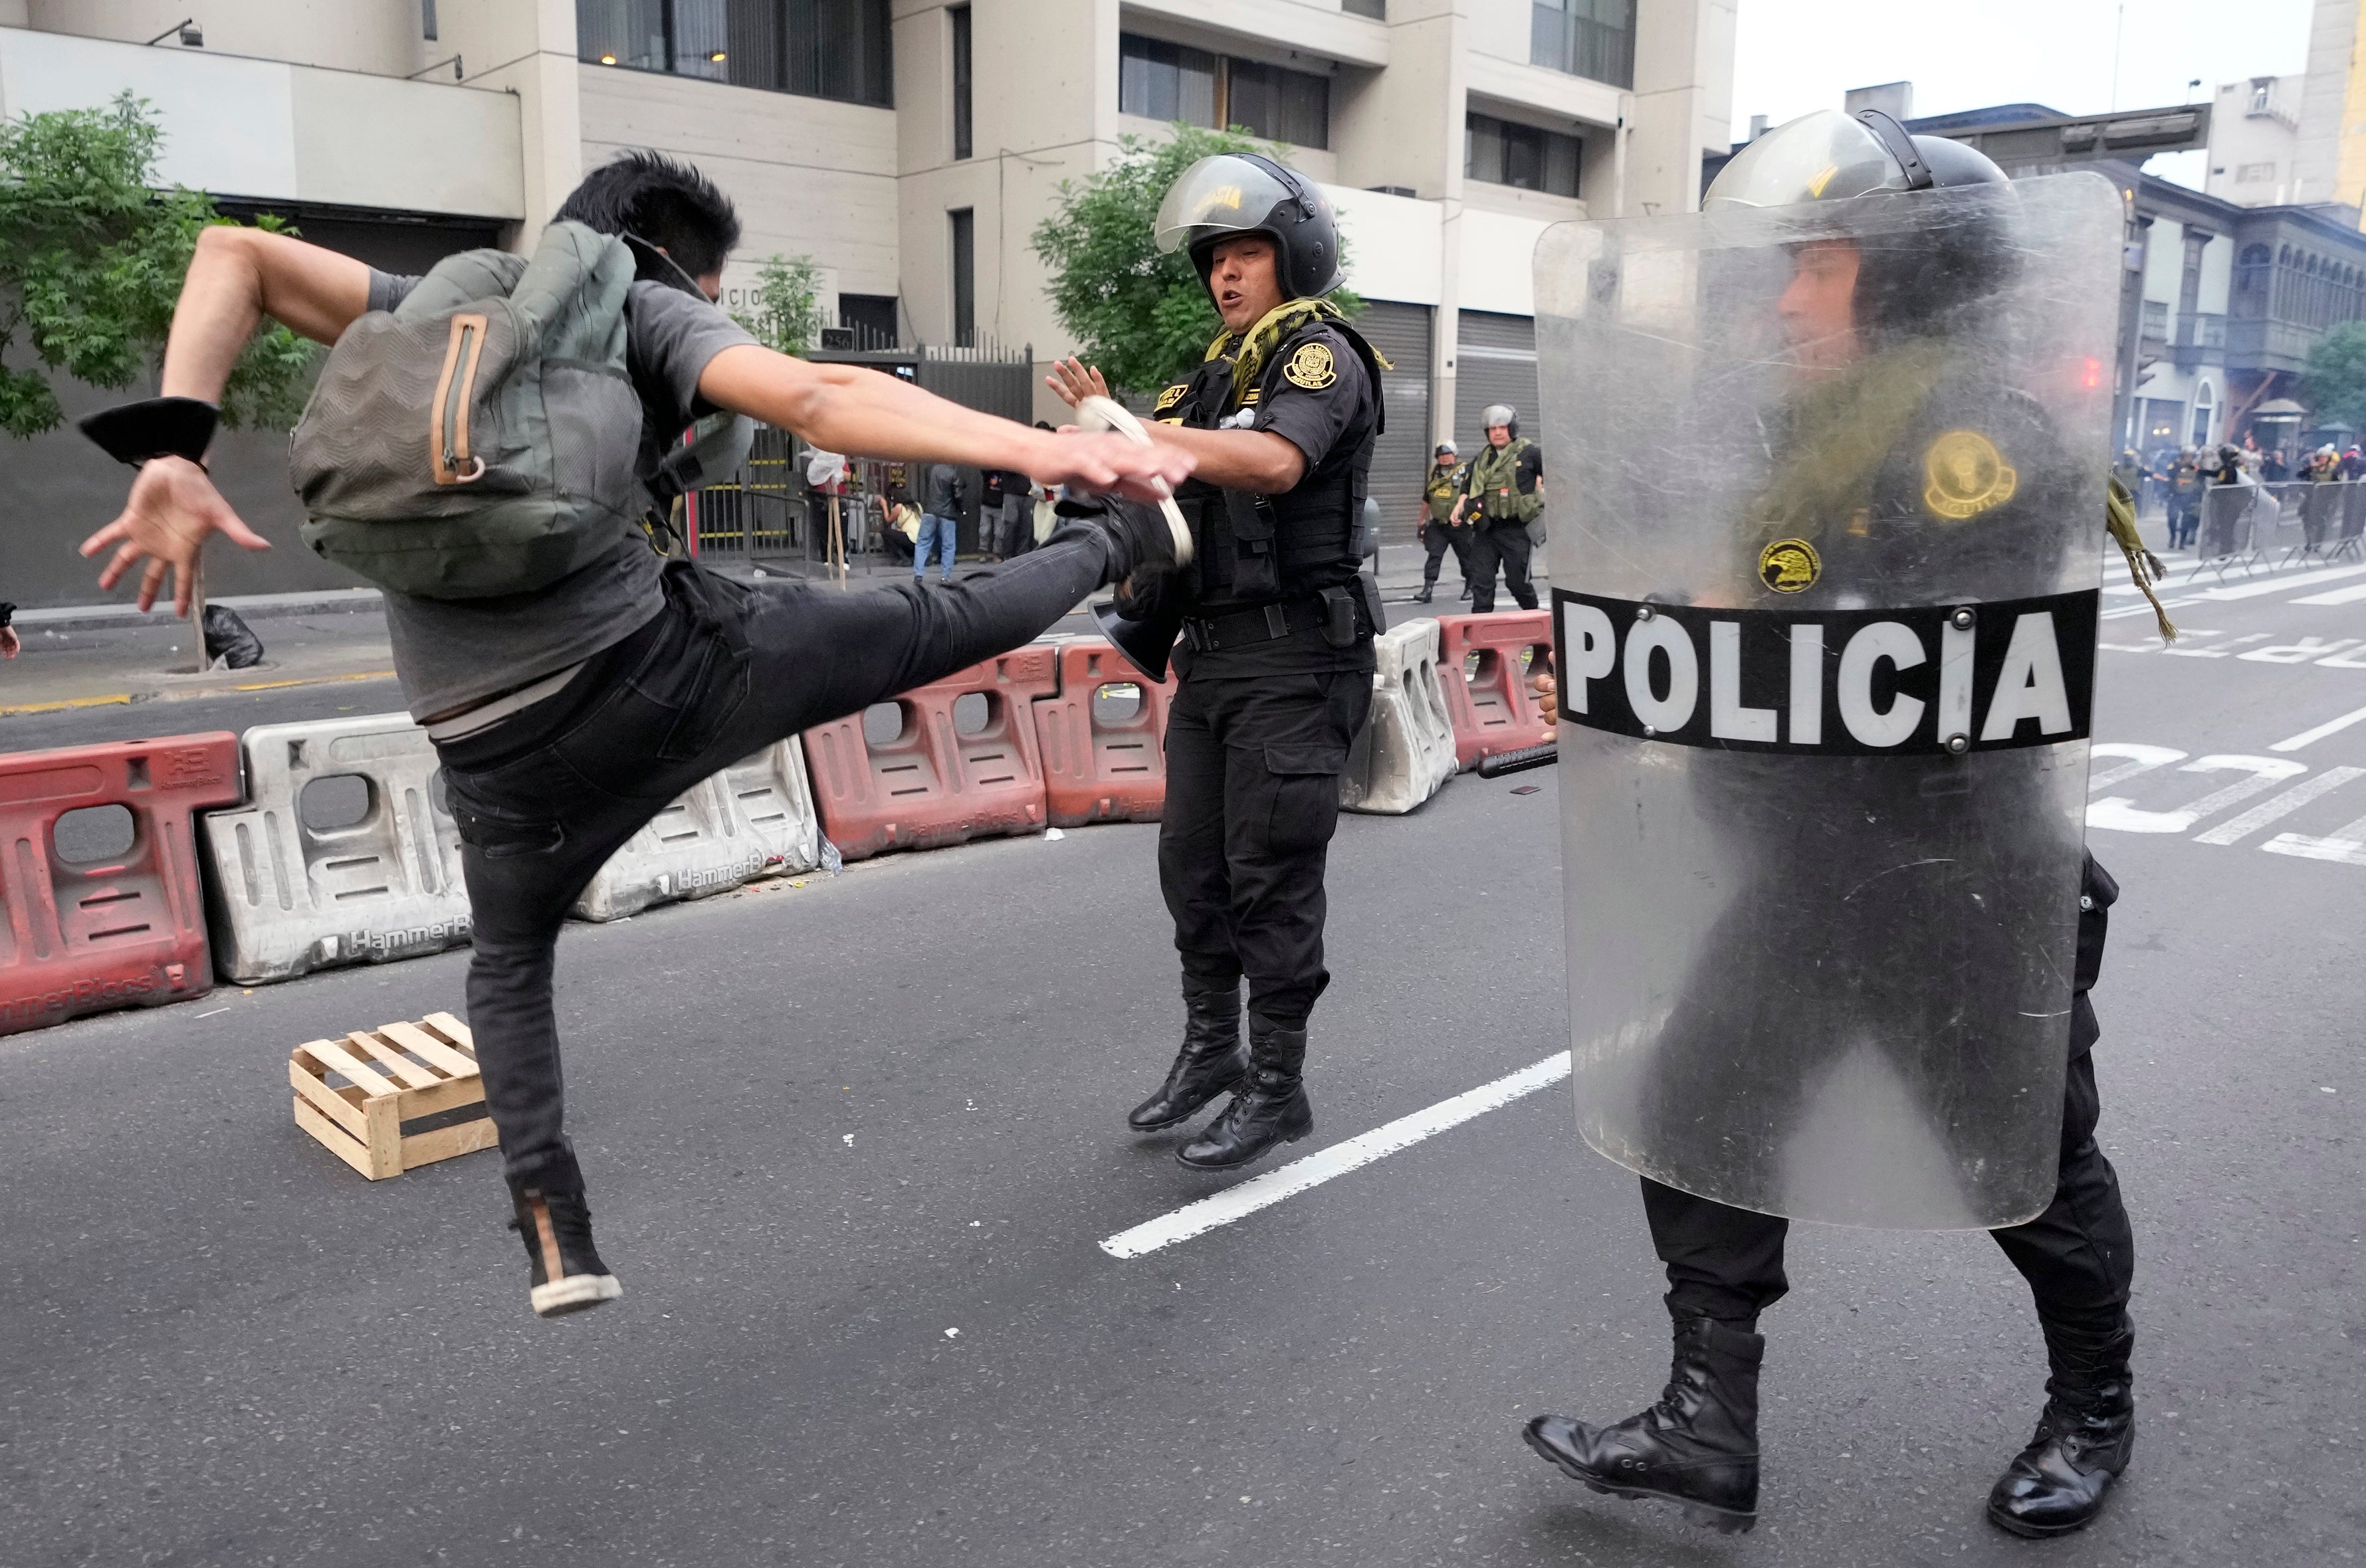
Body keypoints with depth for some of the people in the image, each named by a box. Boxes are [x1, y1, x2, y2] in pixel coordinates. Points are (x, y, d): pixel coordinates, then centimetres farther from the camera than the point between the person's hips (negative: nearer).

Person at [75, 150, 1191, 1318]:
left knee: (509, 966, 29)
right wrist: (1036, 449, -20)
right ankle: (1123, 541, 36)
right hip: (662, 663, -4)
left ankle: (554, 1235, 22)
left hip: (503, 747, 4)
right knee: (932, 626, 16)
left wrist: (171, 451, 0)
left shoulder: (435, 314, 19)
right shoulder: (646, 311, 5)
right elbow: (820, 400, -13)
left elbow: (233, 252, 9)